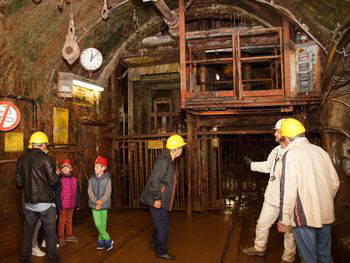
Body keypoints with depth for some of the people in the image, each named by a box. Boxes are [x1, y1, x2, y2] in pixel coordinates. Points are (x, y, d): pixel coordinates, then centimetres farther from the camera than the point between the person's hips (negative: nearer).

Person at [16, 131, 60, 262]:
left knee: (27, 232, 17)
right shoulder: (45, 158, -14)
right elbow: (53, 180, -16)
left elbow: (19, 183, 7)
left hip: (29, 203, 5)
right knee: (50, 232, 8)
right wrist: (56, 175, 5)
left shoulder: (22, 159, 3)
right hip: (45, 202, -5)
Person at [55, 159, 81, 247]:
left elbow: (77, 193, 10)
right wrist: (59, 206, -15)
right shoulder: (59, 179, -11)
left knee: (69, 221, 18)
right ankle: (61, 238, 20)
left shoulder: (74, 179, 4)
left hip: (71, 204, 5)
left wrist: (78, 204, 9)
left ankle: (69, 236, 32)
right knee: (62, 222, 5)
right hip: (62, 205, -5)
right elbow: (57, 194, -12)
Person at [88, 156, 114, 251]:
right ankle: (108, 241, 8)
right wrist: (96, 201, -15)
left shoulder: (107, 179, -4)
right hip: (94, 204, 2)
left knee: (103, 224, 5)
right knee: (98, 224, -5)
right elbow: (90, 191, -2)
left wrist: (101, 202, -18)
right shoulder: (92, 178, 4)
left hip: (104, 204, -2)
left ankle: (101, 241, 22)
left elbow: (107, 193, -8)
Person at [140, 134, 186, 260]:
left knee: (159, 223, 24)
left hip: (159, 199, 10)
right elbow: (154, 180, -28)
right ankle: (161, 251, 17)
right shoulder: (164, 161, -24)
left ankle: (154, 243, 42)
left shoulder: (167, 159, 9)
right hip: (157, 200, -10)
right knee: (163, 225, 2)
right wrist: (157, 198, -23)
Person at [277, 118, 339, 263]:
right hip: (326, 215, 6)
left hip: (304, 217, -6)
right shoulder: (320, 151, 4)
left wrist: (284, 220, -13)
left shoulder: (290, 154, -15)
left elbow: (288, 190, -20)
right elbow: (335, 182, 11)